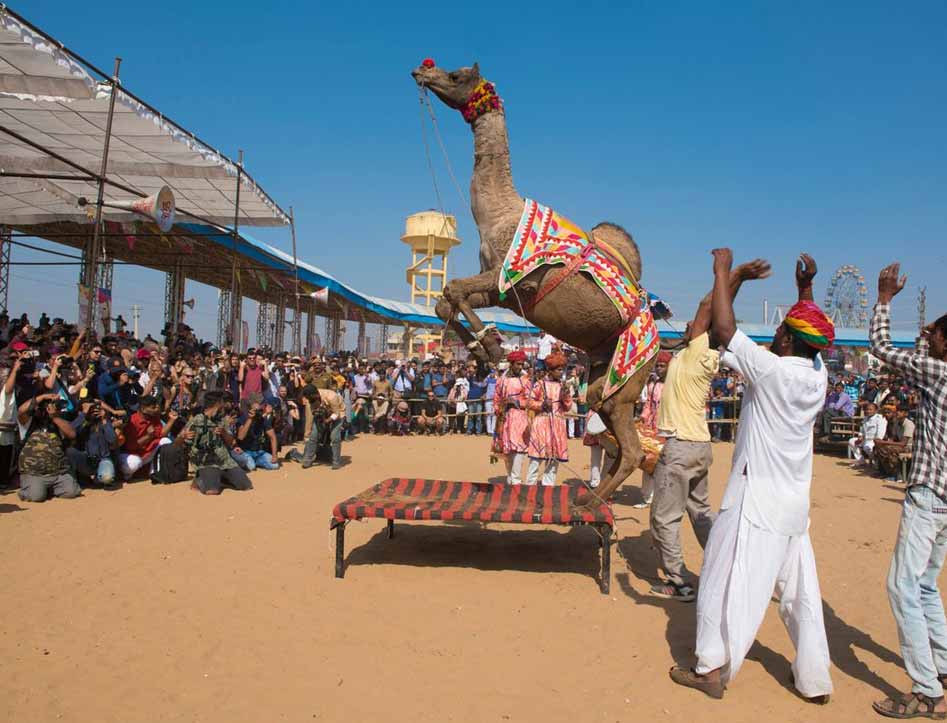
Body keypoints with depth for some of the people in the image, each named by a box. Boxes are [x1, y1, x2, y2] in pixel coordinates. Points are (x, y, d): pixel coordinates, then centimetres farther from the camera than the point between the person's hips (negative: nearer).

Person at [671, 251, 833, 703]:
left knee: (730, 583, 3)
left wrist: (723, 271, -10)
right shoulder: (818, 375, 2)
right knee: (799, 591, 15)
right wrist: (805, 287, 25)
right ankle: (814, 678, 24)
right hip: (795, 503, 8)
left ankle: (713, 670, 12)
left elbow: (724, 329, -20)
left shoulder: (772, 370, -19)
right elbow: (810, 338, 24)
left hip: (757, 500, -7)